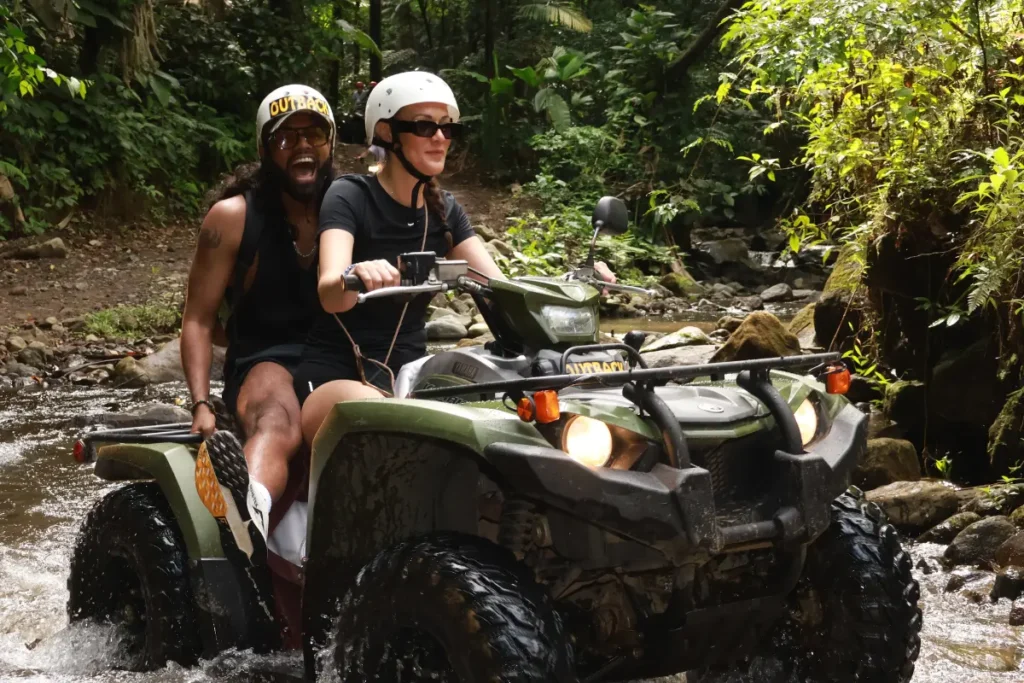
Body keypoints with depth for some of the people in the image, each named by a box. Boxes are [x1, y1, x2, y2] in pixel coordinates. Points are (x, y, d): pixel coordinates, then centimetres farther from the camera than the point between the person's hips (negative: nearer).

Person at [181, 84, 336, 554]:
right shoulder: (233, 217, 5)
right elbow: (198, 318, 3)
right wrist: (201, 405, -9)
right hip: (266, 364, -5)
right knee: (277, 421, -43)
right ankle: (250, 509, -75)